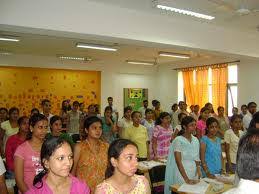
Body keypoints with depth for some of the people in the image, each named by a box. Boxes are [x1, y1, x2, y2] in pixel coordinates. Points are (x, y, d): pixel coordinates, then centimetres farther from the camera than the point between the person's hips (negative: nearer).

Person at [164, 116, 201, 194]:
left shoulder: (196, 140, 6)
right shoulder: (178, 140, -13)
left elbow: (196, 159, 12)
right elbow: (178, 161, -17)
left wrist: (198, 169, -5)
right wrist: (186, 179, -22)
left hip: (194, 173, 5)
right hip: (181, 173, -5)